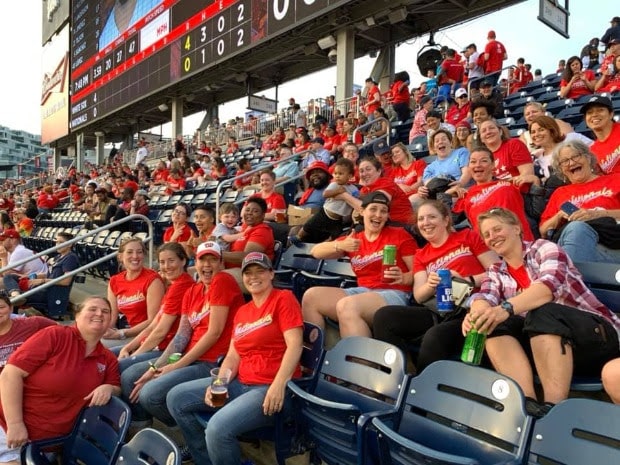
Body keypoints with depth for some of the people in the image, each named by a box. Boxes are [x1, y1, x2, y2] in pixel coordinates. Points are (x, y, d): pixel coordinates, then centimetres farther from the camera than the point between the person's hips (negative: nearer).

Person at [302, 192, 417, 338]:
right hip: (362, 291, 5)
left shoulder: (400, 235, 5)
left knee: (346, 306, -33)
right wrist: (340, 246, -11)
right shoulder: (352, 240, 16)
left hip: (393, 294, -5)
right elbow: (316, 252, 8)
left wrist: (403, 278, -22)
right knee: (311, 296, -12)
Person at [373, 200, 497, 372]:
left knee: (434, 337, -35)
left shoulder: (468, 237, 10)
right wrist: (430, 285, -12)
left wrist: (467, 281, -14)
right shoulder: (421, 255, 22)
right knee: (383, 316, -18)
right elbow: (419, 297, 10)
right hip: (438, 311, 5)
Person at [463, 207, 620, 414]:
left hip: (598, 333, -4)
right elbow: (484, 298, -9)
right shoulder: (496, 273, 11)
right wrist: (477, 313, -34)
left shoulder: (543, 248, -3)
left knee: (542, 313, -34)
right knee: (496, 324, -20)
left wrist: (506, 308, -41)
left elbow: (549, 285, -24)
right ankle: (527, 402, -34)